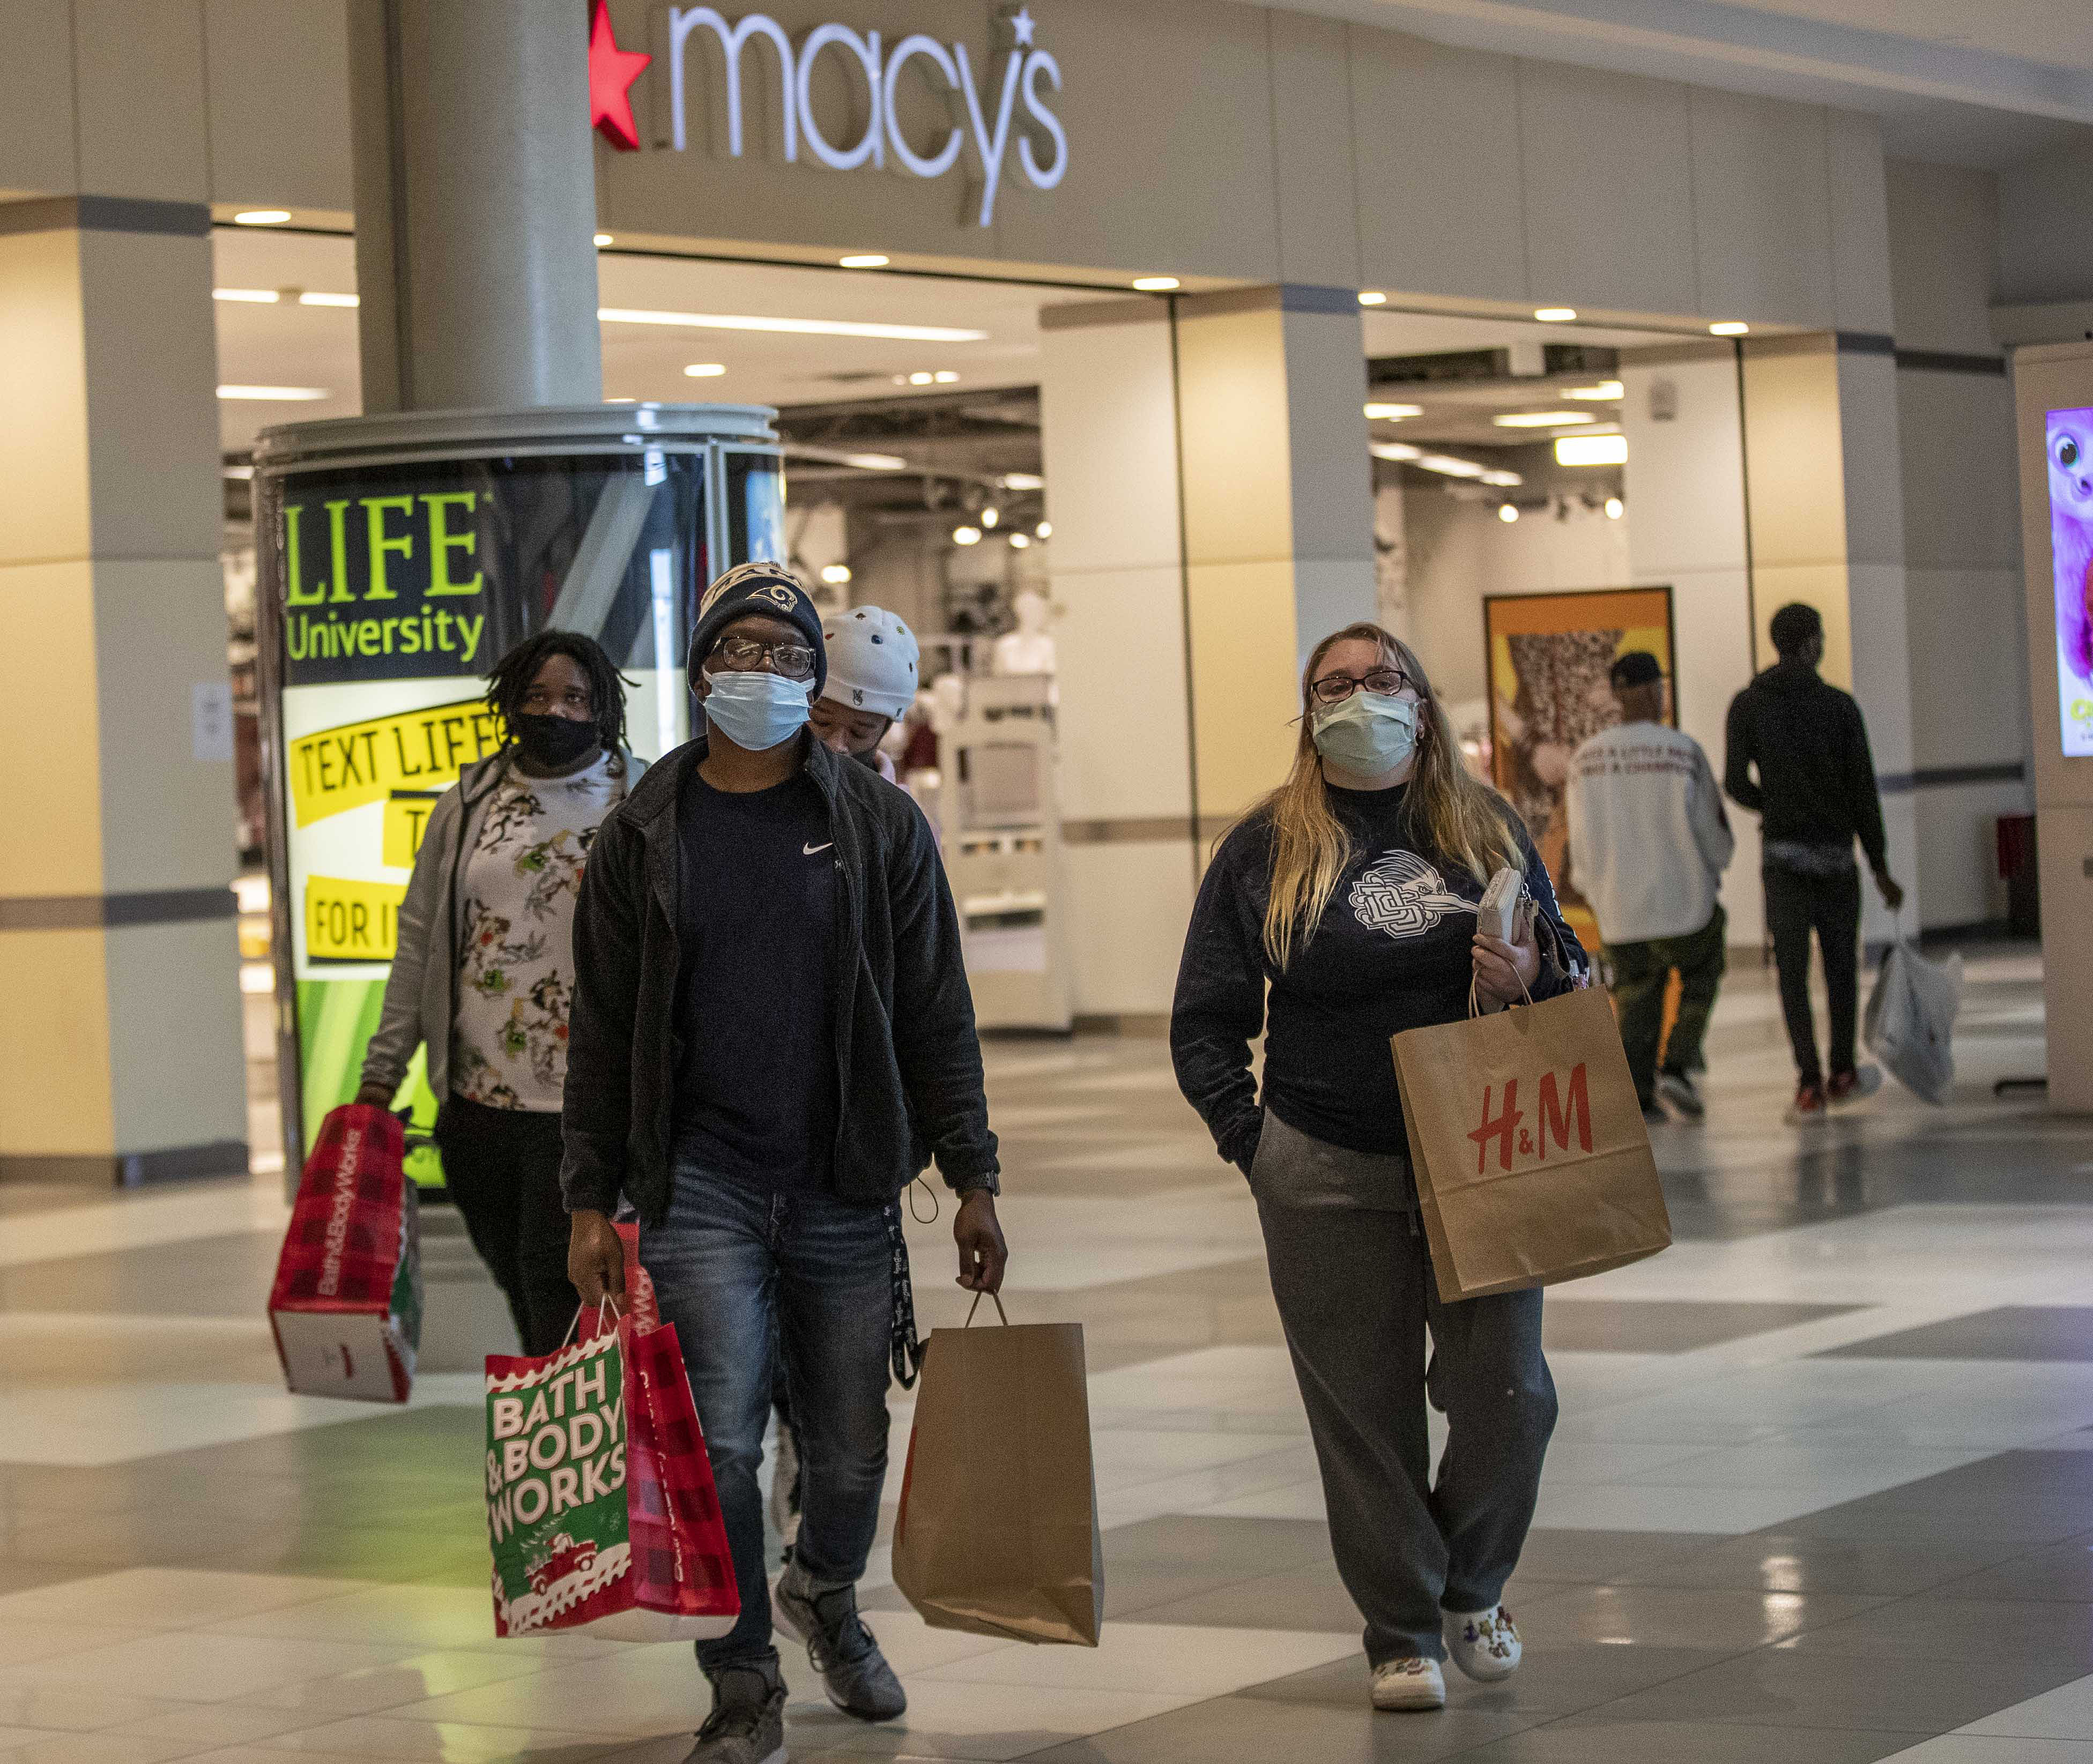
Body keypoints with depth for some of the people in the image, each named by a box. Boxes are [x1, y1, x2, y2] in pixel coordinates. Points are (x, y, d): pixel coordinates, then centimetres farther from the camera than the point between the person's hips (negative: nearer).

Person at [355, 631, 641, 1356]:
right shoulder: (468, 805, 10)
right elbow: (419, 937, 13)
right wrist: (383, 1071, 9)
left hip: (583, 1104, -4)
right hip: (476, 1098, 4)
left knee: (556, 1277, -9)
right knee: (512, 1275, 11)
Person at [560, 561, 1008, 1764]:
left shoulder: (880, 825, 5)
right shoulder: (645, 837, 5)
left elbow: (936, 1017, 5)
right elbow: (604, 1031, 7)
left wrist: (973, 1180, 0)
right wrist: (592, 1201, 2)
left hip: (848, 1189, 1)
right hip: (700, 1186, -1)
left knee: (850, 1449, 10)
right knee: (719, 1448, -8)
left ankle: (827, 1595, 41)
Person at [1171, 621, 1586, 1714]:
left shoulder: (1488, 827, 8)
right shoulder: (1265, 848, 3)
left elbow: (1566, 967, 15)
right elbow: (1205, 1020, 5)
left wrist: (1532, 981, -9)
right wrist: (1250, 1140, -7)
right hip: (1331, 1179, -1)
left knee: (1507, 1394, 1)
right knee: (1365, 1409, 2)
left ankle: (1471, 1588, 27)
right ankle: (1402, 1632, 16)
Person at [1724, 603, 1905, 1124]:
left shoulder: (1747, 706, -2)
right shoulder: (1840, 706, -3)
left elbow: (1736, 783, -3)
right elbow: (1862, 789, -4)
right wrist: (1880, 866, 2)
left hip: (1784, 855, 0)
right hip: (1837, 852, 0)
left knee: (1793, 972, 0)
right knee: (1841, 965, 15)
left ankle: (1810, 1084, -9)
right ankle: (1842, 1074, 26)